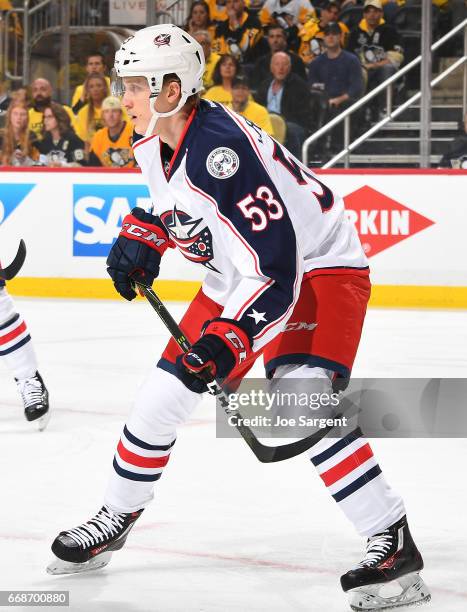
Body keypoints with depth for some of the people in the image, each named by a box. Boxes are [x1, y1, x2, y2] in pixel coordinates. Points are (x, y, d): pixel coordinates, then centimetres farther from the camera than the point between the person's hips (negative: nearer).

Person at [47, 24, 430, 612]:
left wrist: (232, 336, -42)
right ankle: (115, 519, 31)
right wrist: (142, 237, 6)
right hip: (234, 275, 10)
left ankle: (393, 542, -26)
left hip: (317, 268, -9)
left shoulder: (221, 150, -32)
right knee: (162, 395, 10)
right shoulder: (154, 147, -3)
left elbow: (274, 265, -35)